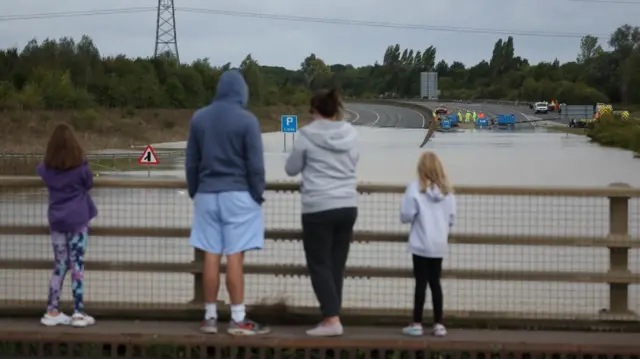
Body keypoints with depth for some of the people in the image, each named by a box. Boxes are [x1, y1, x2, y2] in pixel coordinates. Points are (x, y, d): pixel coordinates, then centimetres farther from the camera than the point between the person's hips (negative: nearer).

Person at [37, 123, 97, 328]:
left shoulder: (47, 168, -1)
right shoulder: (80, 166, -10)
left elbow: (39, 171, 22)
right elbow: (89, 184, 5)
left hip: (57, 220, 3)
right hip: (78, 219, -3)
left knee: (59, 266, 10)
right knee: (77, 265, -1)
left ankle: (52, 312, 10)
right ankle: (78, 313, -1)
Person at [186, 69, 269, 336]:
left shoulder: (198, 118, 7)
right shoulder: (246, 120, -7)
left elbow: (191, 162, 11)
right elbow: (255, 164, -7)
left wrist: (194, 193, 19)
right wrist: (258, 195, 2)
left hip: (207, 194, 4)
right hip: (237, 195, -4)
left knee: (211, 256, 7)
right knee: (235, 257, -4)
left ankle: (210, 317, 10)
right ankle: (238, 320, -2)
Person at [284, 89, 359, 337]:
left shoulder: (307, 135, -6)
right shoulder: (350, 134, 5)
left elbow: (291, 169, 4)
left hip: (319, 208, -5)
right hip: (347, 207, 5)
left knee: (319, 265, 2)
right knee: (337, 265, 11)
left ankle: (332, 319, -6)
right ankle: (331, 318, 13)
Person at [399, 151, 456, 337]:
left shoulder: (415, 188, -10)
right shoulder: (447, 190, 3)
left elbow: (406, 216, -11)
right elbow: (452, 218, 5)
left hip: (421, 244, -4)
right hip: (439, 245, 4)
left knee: (421, 282, 0)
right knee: (435, 282, 11)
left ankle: (417, 324, 5)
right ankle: (438, 324, 13)